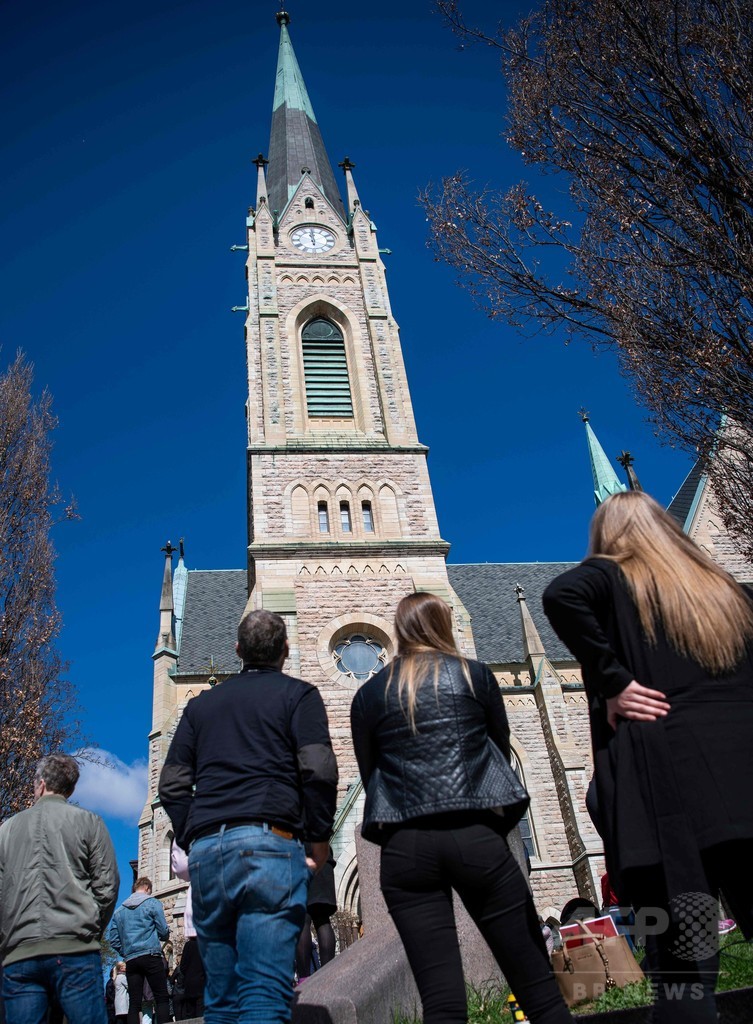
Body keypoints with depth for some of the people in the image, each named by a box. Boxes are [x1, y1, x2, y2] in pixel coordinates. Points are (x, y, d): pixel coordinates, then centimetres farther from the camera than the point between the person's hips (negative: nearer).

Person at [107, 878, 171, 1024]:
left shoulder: (119, 910, 15)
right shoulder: (152, 903, 1)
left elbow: (114, 940, 12)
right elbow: (164, 932, 0)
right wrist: (164, 937, 22)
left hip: (130, 961, 5)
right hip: (151, 956, -5)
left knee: (134, 1003, 5)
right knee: (162, 998, -3)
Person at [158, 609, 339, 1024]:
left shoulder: (201, 704, 21)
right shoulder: (297, 695, 8)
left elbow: (172, 785, 16)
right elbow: (318, 770, -6)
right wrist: (320, 838, 3)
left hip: (205, 849, 5)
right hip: (268, 842, -4)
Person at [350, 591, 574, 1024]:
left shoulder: (369, 695, 10)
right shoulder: (477, 675, 7)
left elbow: (370, 774, 14)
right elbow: (502, 749, 16)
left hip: (404, 847, 2)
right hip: (476, 836, -1)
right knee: (538, 987, 6)